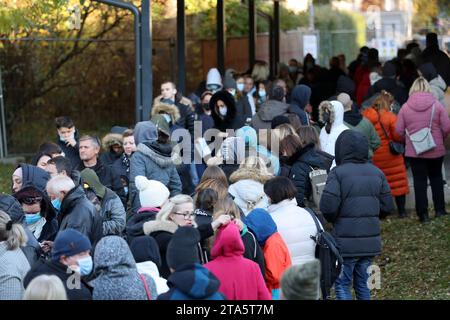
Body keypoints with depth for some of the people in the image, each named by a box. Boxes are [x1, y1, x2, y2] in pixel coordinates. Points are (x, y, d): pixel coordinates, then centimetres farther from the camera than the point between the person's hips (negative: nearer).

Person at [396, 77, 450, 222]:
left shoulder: (405, 107, -6)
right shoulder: (437, 105, -8)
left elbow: (399, 130, -4)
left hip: (414, 151, 0)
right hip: (436, 150, 0)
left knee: (420, 181, 5)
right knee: (436, 178, 17)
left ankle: (423, 213, 5)